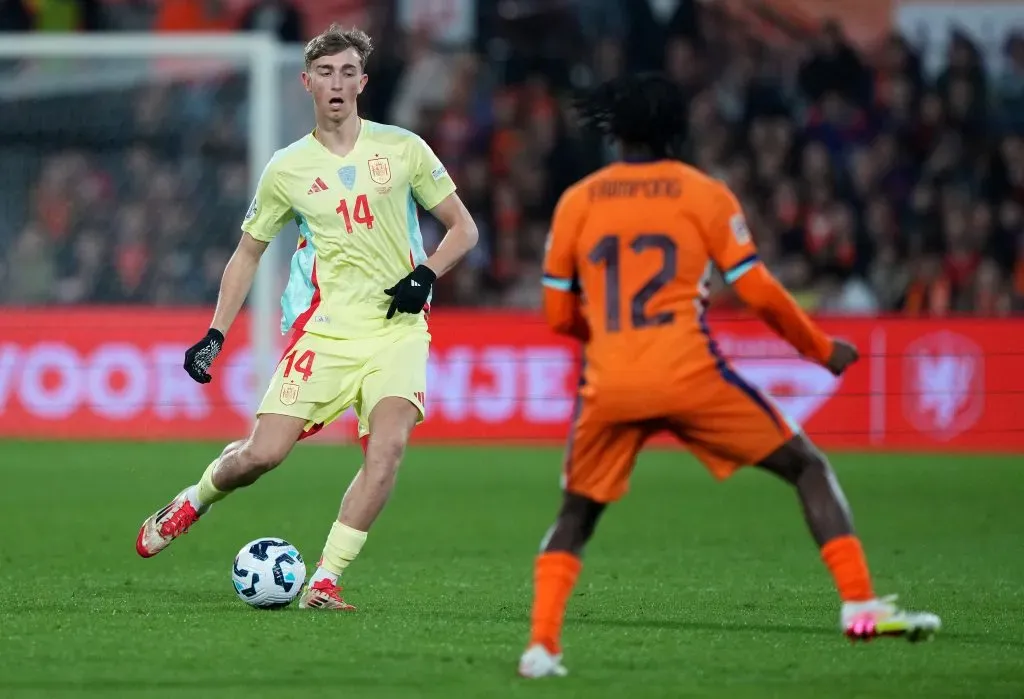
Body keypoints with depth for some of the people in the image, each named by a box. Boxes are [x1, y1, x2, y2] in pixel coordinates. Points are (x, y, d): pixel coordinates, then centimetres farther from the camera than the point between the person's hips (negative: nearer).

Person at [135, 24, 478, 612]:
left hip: (397, 328, 0)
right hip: (324, 330, 0)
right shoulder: (287, 168, 6)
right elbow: (248, 253, 16)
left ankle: (326, 581, -17)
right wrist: (216, 334, 7)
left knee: (388, 446, -24)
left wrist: (426, 274, -9)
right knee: (262, 454, -10)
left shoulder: (403, 149, 4)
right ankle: (194, 502, 24)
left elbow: (463, 227, 10)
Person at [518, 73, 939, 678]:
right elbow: (759, 293, 0)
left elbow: (559, 315, 13)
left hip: (609, 386, 2)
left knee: (576, 518, 20)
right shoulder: (703, 194, 4)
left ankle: (541, 645, 2)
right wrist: (822, 350, 15)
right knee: (809, 468, 11)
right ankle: (861, 605, -2)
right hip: (689, 376, -2)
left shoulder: (577, 201, 9)